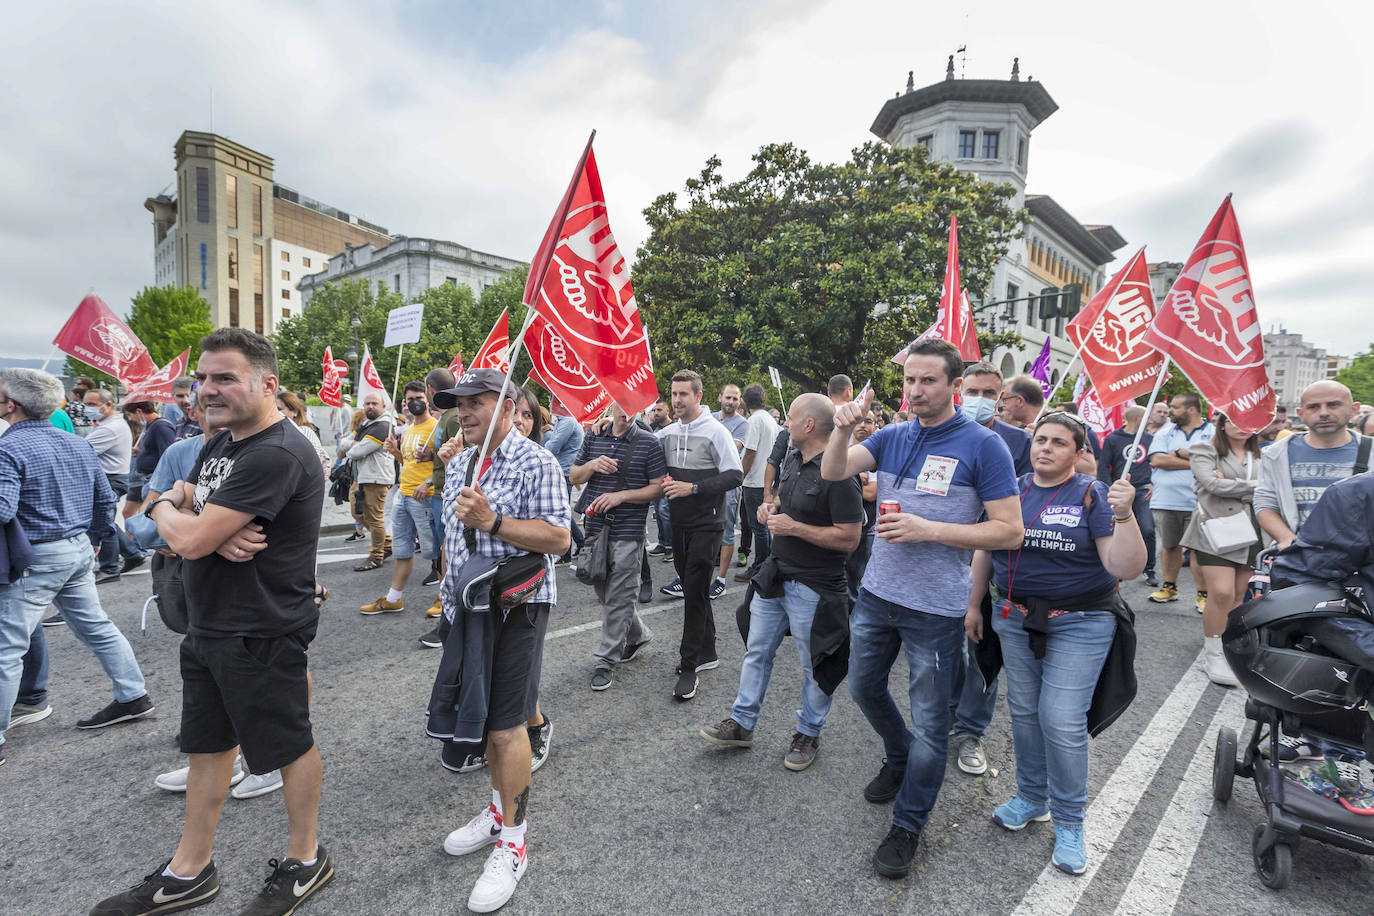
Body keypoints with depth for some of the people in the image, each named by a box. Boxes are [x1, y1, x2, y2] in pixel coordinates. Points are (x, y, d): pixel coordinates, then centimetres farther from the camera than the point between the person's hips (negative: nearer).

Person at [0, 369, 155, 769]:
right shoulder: (78, 443, 7)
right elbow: (106, 499, 13)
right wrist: (95, 537, 24)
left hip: (35, 559, -7)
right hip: (80, 550, 8)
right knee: (97, 627, 17)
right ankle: (133, 696, 23)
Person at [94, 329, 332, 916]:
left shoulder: (276, 455, -24)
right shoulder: (220, 444, 9)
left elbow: (189, 539, -25)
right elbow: (177, 511, 8)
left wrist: (163, 511, -2)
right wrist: (216, 531, -15)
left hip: (261, 635, -9)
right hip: (206, 626, 9)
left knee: (290, 745, 9)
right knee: (206, 743, 21)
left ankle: (305, 861, 30)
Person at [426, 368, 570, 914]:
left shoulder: (536, 464, -13)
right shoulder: (458, 466, 12)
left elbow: (559, 538, -20)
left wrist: (492, 522, -26)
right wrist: (449, 587, 20)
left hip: (516, 605, -7)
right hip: (469, 606, 8)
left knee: (505, 723, -2)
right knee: (485, 716, 18)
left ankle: (512, 842, 15)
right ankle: (498, 811, 37)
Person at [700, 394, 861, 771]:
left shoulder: (839, 475, -22)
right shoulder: (792, 458, 5)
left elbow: (850, 538, -25)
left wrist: (794, 527, -24)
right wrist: (772, 508, 1)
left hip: (813, 587, -8)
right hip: (775, 575, 8)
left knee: (814, 666, 12)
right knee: (757, 650, 17)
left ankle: (808, 733, 33)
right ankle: (741, 723, 32)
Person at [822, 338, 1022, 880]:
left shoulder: (982, 445, -12)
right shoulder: (892, 437, 3)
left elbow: (1009, 531, -14)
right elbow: (833, 471, -8)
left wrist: (927, 529, -22)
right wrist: (844, 427, -26)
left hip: (935, 609, -5)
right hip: (877, 593, 6)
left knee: (930, 723, 9)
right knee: (864, 689, 22)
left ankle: (907, 826, 29)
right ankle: (899, 758, 50)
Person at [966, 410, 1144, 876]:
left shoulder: (1093, 496, -8)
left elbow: (1126, 567, -15)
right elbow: (985, 550, 11)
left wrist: (1124, 516, -29)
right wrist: (974, 604, 11)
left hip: (1080, 622, -4)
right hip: (1015, 618, 4)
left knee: (1062, 720, -4)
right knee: (1024, 710, 13)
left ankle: (1069, 823, 18)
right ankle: (1032, 798, 34)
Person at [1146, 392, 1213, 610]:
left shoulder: (1212, 433, 3)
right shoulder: (1165, 432, 10)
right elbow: (1157, 459, -5)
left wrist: (1179, 453, -7)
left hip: (1196, 501, -3)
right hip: (1165, 501, 3)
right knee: (1170, 545, 13)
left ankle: (1203, 594, 9)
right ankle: (1170, 587, 26)